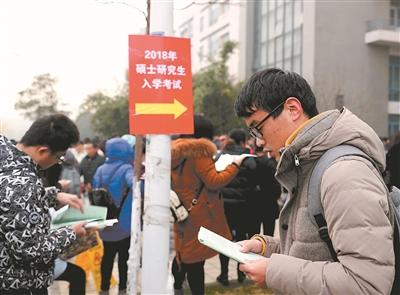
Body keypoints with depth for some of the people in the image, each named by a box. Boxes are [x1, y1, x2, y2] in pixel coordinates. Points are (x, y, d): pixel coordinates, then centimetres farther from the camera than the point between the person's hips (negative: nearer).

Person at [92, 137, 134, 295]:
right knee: (124, 257, 10)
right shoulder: (126, 169, -15)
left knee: (107, 256, 17)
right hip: (124, 223, -5)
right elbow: (134, 184, -37)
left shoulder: (100, 171, 4)